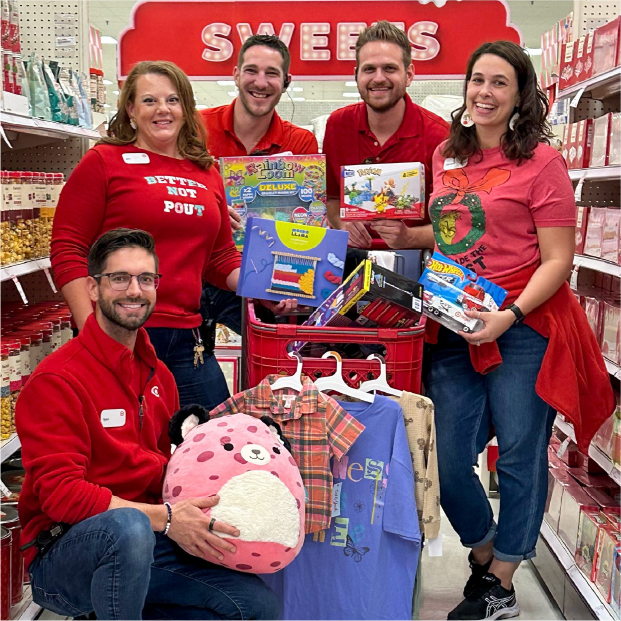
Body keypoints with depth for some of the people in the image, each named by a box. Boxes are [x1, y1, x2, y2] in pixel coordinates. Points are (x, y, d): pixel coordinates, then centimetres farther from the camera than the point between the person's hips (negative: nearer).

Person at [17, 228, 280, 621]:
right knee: (129, 526, -40)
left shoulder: (159, 375, 9)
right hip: (64, 554, -7)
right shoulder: (57, 380, -14)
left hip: (147, 546, 7)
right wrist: (164, 519, -27)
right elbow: (60, 493, -20)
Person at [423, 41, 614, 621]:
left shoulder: (540, 160, -5)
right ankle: (483, 554, 35)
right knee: (446, 460, 7)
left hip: (523, 328, -5)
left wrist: (510, 315, -21)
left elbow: (557, 260, -9)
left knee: (519, 458, 6)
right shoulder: (446, 155, 11)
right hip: (451, 330, 5)